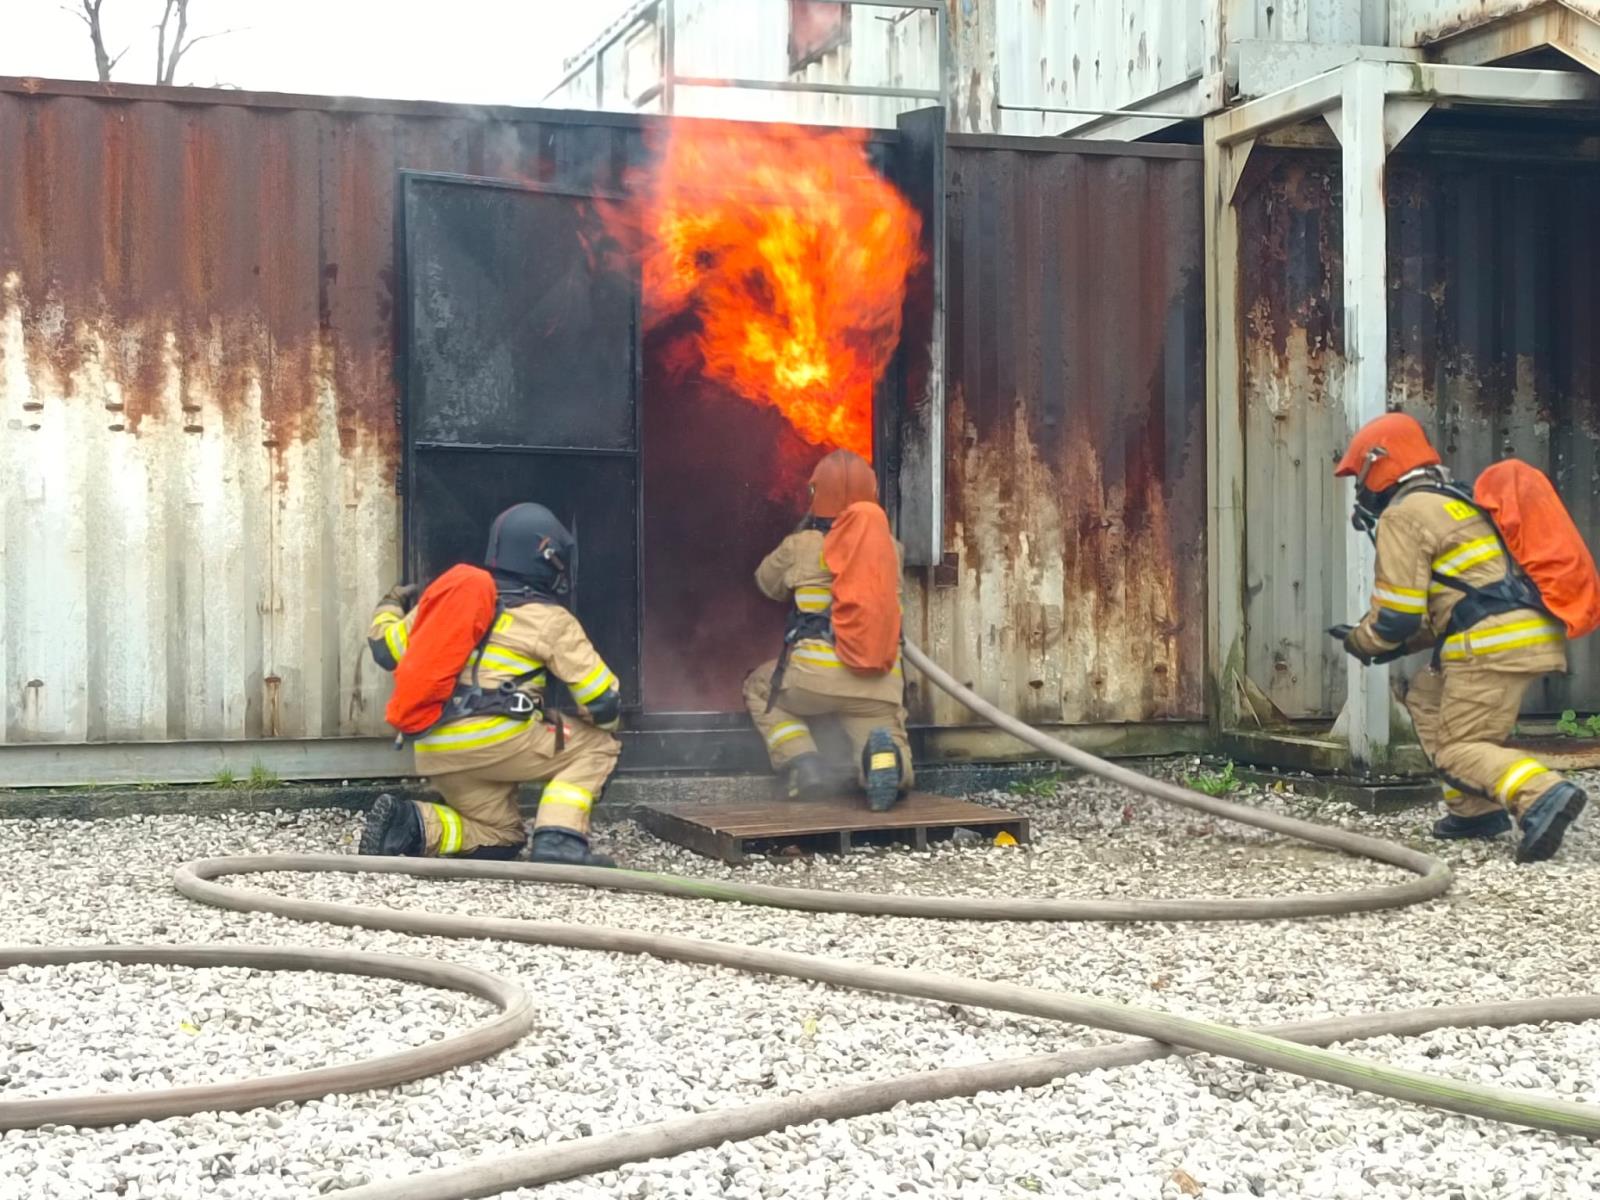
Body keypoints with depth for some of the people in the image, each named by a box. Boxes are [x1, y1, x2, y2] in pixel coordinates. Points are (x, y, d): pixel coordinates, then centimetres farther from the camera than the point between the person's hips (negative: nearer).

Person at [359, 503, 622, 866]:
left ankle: (410, 824, -3)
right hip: (494, 740, -6)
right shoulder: (550, 619, 2)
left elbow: (387, 648, 21)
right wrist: (606, 719, 26)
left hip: (433, 752, 6)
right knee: (597, 745, 10)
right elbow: (603, 700, 2)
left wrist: (389, 607, 43)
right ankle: (558, 840, -8)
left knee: (500, 838, 21)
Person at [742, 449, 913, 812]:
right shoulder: (890, 547, 10)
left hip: (816, 675, -2)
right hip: (879, 683, 2)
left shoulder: (802, 547, 3)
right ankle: (885, 756, -25)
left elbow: (767, 583, 22)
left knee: (760, 688, 28)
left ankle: (804, 762, 4)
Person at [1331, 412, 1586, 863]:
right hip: (1531, 629, 9)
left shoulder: (1402, 516, -3)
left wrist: (1360, 642, 13)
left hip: (1495, 643, -9)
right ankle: (1475, 809, 18)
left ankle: (1541, 796, -27)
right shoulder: (1455, 502, 27)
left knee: (1457, 748, -4)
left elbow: (1397, 613, -7)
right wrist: (1402, 645, 24)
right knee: (1427, 699, 24)